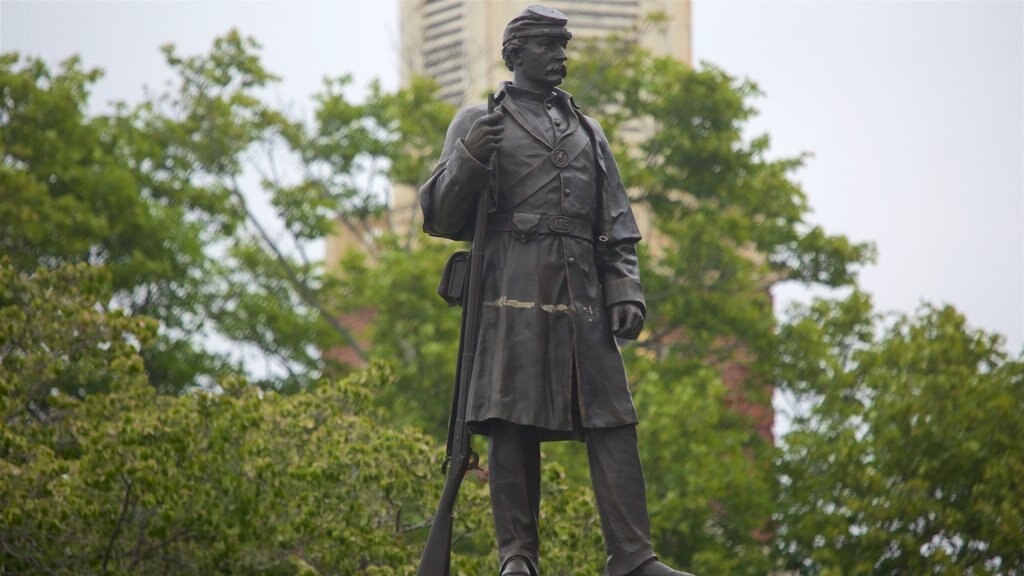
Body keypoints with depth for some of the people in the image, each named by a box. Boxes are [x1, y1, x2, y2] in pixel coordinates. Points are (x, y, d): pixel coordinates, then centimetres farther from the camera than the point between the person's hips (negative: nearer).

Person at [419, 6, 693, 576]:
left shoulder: (587, 132, 25)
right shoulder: (480, 123, 12)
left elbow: (618, 226, 20)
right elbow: (441, 216, 5)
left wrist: (626, 291, 5)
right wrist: (470, 158, -12)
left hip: (583, 295, 4)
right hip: (514, 291, -4)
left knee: (612, 420, -6)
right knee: (514, 422, -8)